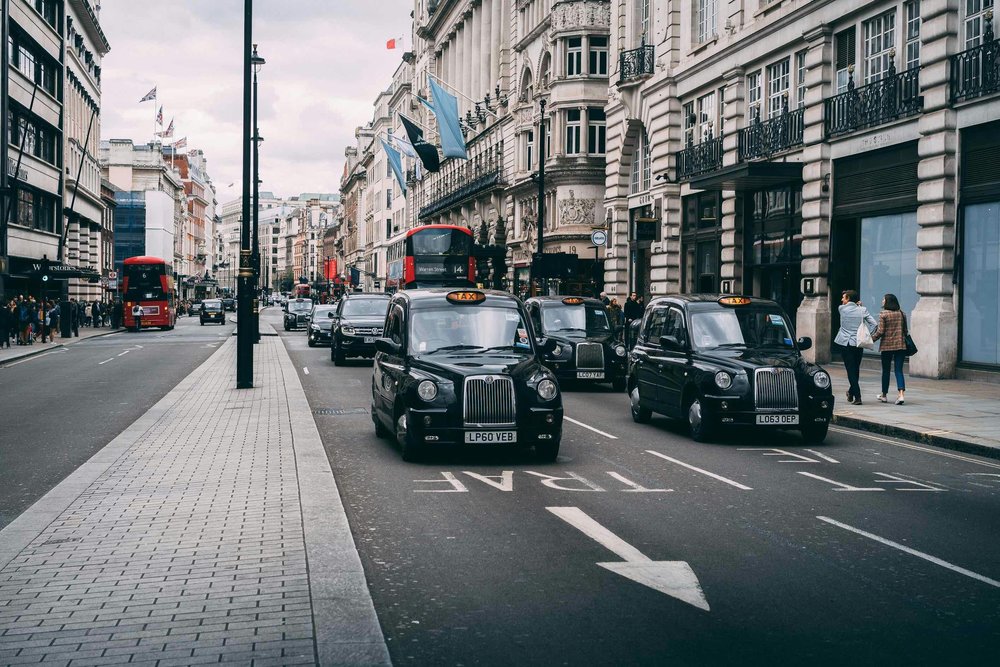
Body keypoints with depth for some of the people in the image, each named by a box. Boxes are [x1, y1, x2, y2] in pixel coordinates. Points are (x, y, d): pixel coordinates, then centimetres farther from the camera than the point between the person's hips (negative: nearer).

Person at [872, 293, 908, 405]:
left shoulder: (883, 314, -8)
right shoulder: (901, 314, 6)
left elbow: (880, 331, -12)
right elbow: (905, 331, 11)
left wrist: (871, 339, 0)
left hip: (887, 345, -3)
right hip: (901, 345, 3)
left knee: (885, 371, 9)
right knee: (899, 370, 2)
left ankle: (884, 395, 21)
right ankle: (901, 394, -15)